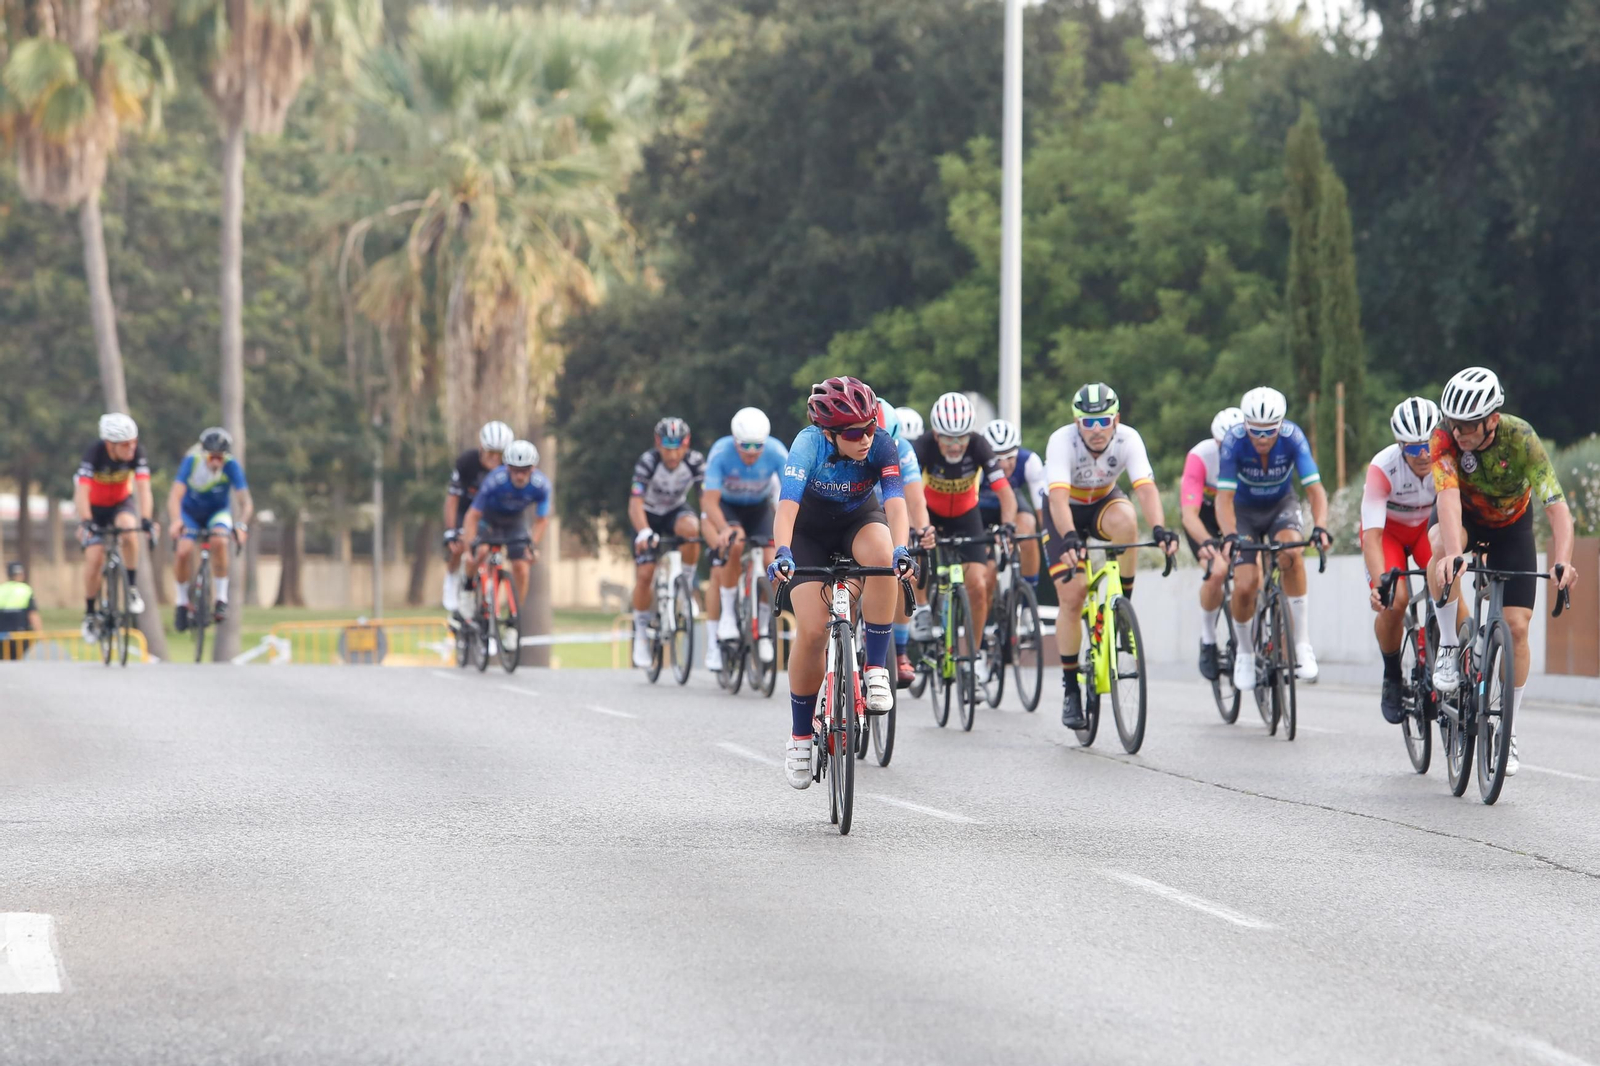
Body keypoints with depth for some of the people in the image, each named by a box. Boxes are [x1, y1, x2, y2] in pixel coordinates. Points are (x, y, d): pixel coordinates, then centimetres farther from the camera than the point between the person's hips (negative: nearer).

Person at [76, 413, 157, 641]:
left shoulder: (137, 453, -26)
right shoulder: (94, 454, -32)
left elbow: (143, 488, -33)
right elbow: (82, 492, -38)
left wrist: (146, 519, -47)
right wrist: (85, 523, -52)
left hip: (121, 502, 1)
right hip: (94, 505, -1)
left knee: (129, 530, -32)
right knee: (94, 556, -12)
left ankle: (133, 588, -16)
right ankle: (89, 615, 5)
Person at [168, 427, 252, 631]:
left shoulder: (231, 466, -26)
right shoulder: (191, 462, -27)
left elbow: (245, 502, -32)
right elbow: (175, 496, -36)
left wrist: (242, 525, -51)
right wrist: (175, 521, -55)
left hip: (217, 512, 0)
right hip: (190, 512, 0)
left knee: (219, 541, -31)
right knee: (184, 551, -24)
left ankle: (221, 598, -18)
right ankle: (181, 601, 0)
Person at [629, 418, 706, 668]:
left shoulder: (695, 462, -24)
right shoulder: (647, 462, -30)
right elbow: (635, 503, -37)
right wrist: (643, 533, -55)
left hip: (676, 511, 1)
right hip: (649, 515, -1)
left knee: (691, 528, -35)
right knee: (644, 575, -13)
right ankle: (641, 632, 7)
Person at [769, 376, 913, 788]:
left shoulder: (882, 447, -26)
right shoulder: (809, 445, -30)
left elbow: (895, 500, -37)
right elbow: (787, 504, -41)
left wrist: (900, 546, -56)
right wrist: (782, 552, -59)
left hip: (858, 521, 1)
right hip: (809, 533, -1)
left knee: (881, 555, -36)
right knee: (812, 630, -15)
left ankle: (876, 669, -24)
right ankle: (800, 736, 4)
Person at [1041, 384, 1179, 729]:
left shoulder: (1128, 439, -25)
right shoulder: (1062, 441, -31)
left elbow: (1146, 488, -36)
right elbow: (1058, 496, -43)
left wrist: (1159, 529, -55)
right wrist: (1070, 538, -60)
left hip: (1105, 502, 1)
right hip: (1067, 512, -1)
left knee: (1125, 520, -36)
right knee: (1071, 597, -13)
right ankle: (1070, 689, 1)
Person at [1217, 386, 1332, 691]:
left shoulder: (1293, 438, -27)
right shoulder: (1234, 441, -28)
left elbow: (1315, 489, -30)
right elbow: (1224, 497, -31)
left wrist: (1320, 527, -48)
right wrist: (1229, 535, -49)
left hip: (1281, 505, 0)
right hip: (1244, 510, 0)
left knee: (1291, 553, -33)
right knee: (1245, 586, -18)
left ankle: (1302, 642, -23)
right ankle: (1244, 652, 11)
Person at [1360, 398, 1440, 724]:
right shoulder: (1383, 468, -35)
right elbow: (1371, 536, -38)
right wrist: (1380, 582, -53)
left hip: (1429, 525, 2)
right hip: (1388, 529, -2)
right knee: (1394, 601, -24)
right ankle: (1392, 679, 0)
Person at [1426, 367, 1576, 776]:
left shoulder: (1521, 439, -32)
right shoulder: (1445, 437, -32)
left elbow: (1557, 506, -37)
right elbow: (1448, 496, -45)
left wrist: (1561, 561, -55)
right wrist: (1453, 554, -63)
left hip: (1511, 525, 0)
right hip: (1463, 516, 0)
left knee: (1516, 626, -9)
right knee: (1441, 547, -37)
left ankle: (1508, 732, 5)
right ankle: (1448, 646, -19)